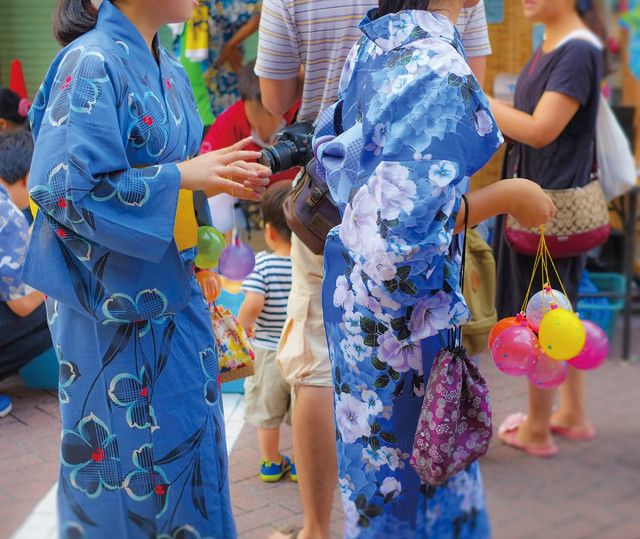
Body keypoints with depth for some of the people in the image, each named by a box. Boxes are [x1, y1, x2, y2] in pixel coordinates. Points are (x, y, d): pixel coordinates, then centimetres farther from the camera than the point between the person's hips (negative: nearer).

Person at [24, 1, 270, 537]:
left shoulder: (170, 72, 9)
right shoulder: (91, 63, -16)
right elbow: (65, 185, -23)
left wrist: (224, 176, -3)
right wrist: (183, 176, -23)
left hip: (171, 290, 8)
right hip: (111, 299, -8)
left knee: (188, 440, 16)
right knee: (123, 450, 7)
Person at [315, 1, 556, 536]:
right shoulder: (439, 68, -24)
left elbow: (332, 151, 11)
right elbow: (408, 225, -28)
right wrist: (506, 197, -17)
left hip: (354, 286, 8)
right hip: (402, 309, -8)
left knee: (374, 445, 24)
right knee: (416, 462, 10)